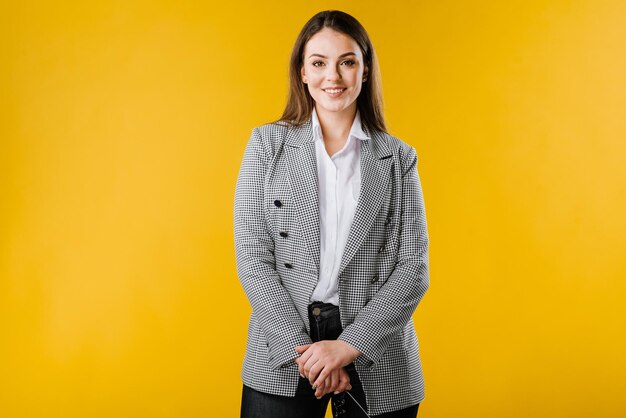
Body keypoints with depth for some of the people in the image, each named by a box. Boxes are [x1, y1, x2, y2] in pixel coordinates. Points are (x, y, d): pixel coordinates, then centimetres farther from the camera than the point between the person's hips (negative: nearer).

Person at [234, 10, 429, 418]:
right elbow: (252, 257, -3)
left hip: (377, 362, 1)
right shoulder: (268, 143, 3)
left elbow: (414, 266, -2)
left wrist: (349, 345, -13)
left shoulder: (398, 157, 4)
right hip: (283, 359, 0)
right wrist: (302, 347, -11)